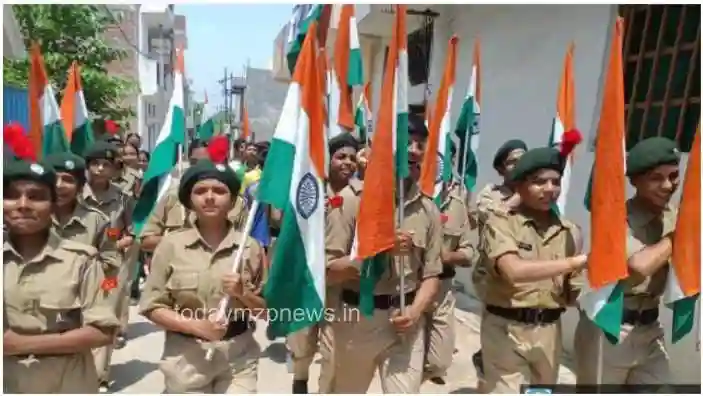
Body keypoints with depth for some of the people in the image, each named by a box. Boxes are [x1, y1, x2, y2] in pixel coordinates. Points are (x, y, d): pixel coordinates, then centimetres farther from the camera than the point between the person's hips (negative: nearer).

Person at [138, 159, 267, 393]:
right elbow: (152, 307, -2)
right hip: (186, 356, 0)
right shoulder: (171, 245, -5)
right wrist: (197, 327, -15)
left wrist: (243, 294, -15)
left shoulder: (250, 247, -2)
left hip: (238, 355, 1)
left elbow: (265, 307, 5)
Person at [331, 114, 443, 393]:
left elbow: (431, 275, 4)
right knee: (346, 390, 19)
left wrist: (414, 312, -13)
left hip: (405, 322, 2)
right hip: (356, 318, -1)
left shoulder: (428, 210, 2)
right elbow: (330, 267, -9)